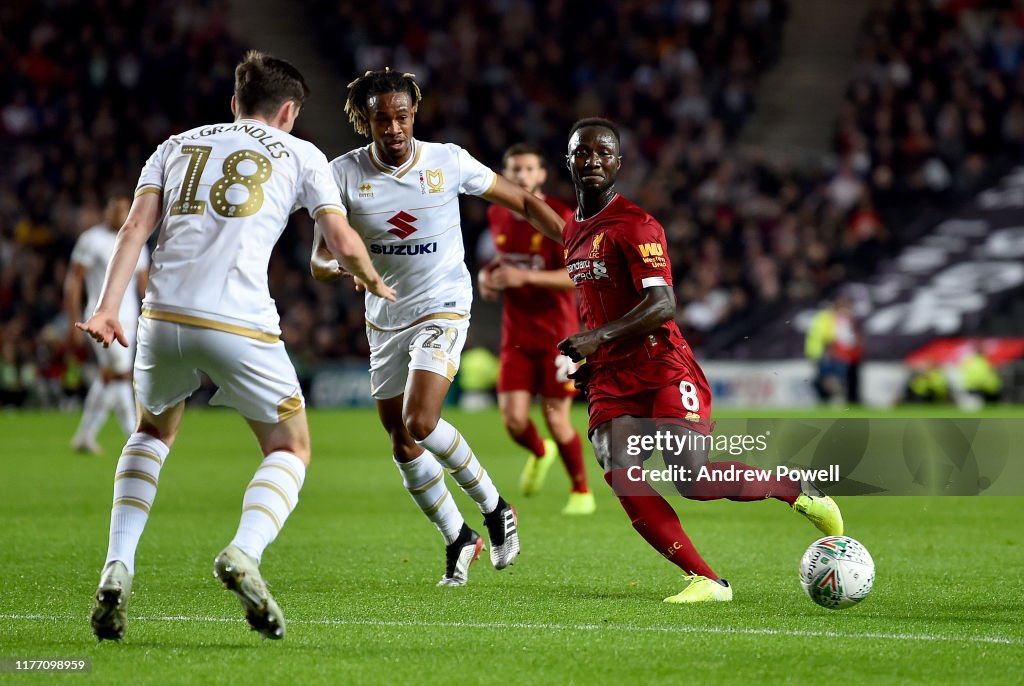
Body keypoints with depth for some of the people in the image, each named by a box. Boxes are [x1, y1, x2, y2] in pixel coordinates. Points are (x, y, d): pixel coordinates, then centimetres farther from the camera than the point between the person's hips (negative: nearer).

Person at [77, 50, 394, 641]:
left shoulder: (177, 145, 22)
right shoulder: (300, 155, 14)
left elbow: (136, 227, 8)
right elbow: (343, 243, 7)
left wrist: (109, 306, 0)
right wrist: (375, 284, 27)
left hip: (165, 315, 3)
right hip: (241, 324, -3)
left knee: (154, 434, 29)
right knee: (290, 449, 15)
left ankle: (118, 566, 9)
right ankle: (244, 554, -15)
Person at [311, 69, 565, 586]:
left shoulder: (449, 161, -12)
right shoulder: (345, 174, -10)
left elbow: (524, 203, 1)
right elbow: (319, 261, -10)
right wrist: (344, 264, -34)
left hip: (442, 310, -3)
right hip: (384, 320, 4)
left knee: (419, 423, -22)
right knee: (402, 445, 6)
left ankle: (493, 507, 0)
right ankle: (458, 540, 26)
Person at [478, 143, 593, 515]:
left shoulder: (559, 217, -13)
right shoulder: (496, 215, 5)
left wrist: (526, 277, -26)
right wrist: (490, 276, 3)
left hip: (556, 333, -4)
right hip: (517, 334, 4)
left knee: (556, 419, -3)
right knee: (513, 419, -7)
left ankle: (581, 491, 21)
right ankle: (539, 453, 29)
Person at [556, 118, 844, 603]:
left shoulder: (635, 226, -9)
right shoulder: (572, 232, 17)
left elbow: (662, 305, -20)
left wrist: (599, 337, -27)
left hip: (662, 368, -7)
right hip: (611, 380, 7)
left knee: (694, 480, -19)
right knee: (622, 478, -17)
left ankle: (796, 489, 10)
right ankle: (706, 581, -14)